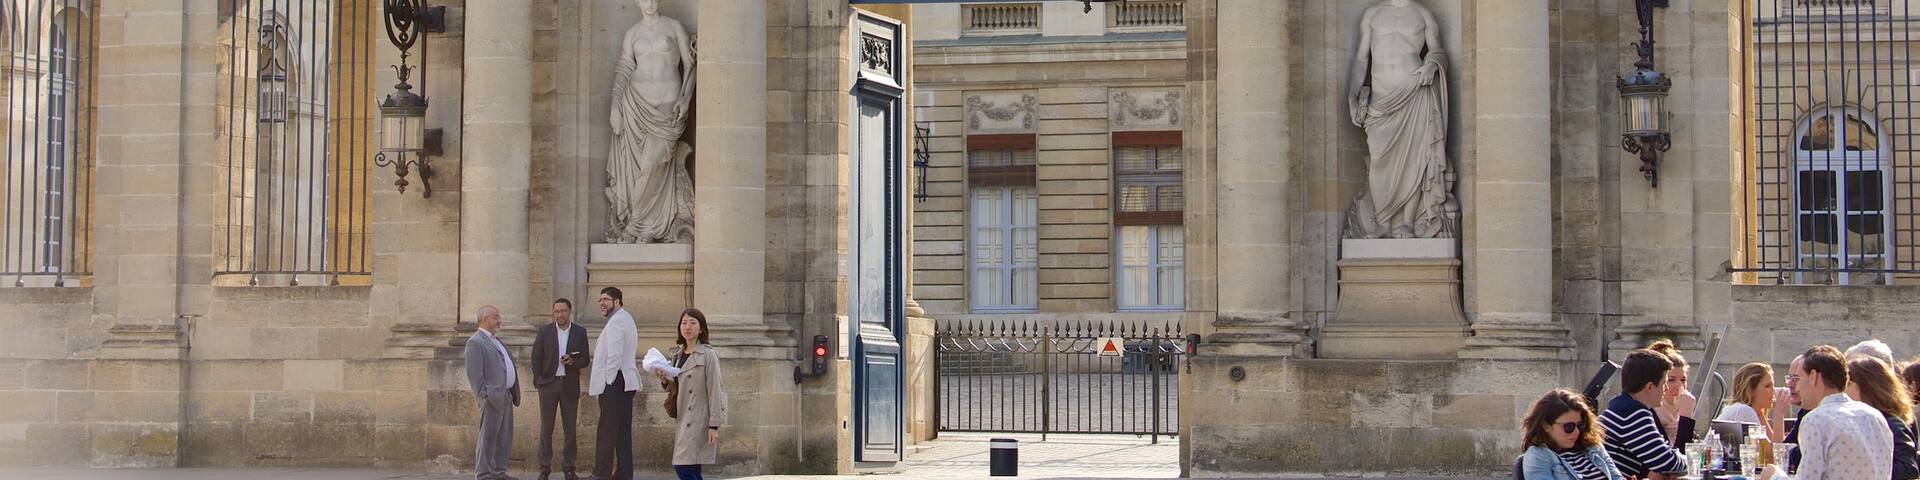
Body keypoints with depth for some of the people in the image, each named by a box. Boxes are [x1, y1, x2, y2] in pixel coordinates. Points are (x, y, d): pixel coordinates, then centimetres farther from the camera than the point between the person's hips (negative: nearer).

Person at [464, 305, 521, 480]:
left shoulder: (496, 340, 20)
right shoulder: (475, 342, -10)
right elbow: (474, 373, -15)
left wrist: (515, 394, 17)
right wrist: (484, 396, -19)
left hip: (506, 397, 9)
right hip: (493, 398, -9)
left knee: (504, 438, 12)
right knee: (487, 438, -4)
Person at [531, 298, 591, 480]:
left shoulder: (580, 332, 5)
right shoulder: (545, 332, 3)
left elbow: (585, 359, 5)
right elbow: (536, 358, 5)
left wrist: (572, 362, -15)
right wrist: (538, 380, -4)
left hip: (570, 385, 1)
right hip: (548, 384, -1)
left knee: (570, 429, 2)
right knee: (546, 428, 2)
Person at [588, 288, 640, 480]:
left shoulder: (616, 321, -12)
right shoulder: (626, 319, 21)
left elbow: (614, 355, -19)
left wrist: (608, 381, -14)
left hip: (614, 384, -10)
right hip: (626, 382, 10)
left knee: (607, 431, -9)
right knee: (623, 431, 9)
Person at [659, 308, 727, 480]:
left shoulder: (708, 355, -9)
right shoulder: (678, 355, 14)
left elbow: (714, 391, -11)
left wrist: (714, 425, -15)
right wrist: (665, 380, -2)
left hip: (699, 419, -7)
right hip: (683, 418, 7)